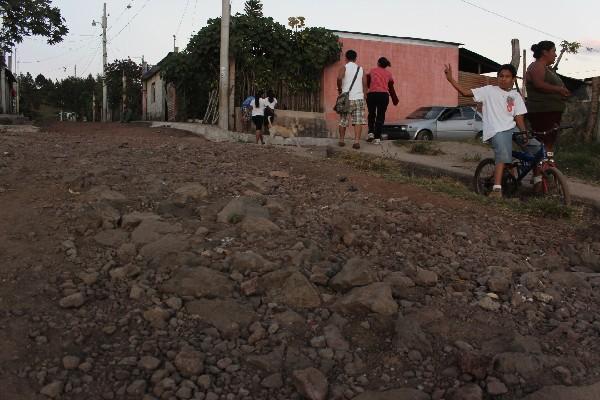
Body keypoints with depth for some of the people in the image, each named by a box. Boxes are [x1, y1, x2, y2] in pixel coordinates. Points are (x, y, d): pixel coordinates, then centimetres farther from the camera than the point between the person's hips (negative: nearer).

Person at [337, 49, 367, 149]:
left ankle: (341, 140, 20)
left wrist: (339, 89, -6)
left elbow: (339, 78, -20)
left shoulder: (344, 68, 1)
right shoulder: (360, 69, 12)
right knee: (358, 121, -3)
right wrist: (364, 96, 14)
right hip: (359, 98, 1)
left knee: (343, 120, 12)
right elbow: (364, 84, 7)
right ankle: (357, 141, -15)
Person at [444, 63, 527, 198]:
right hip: (497, 131, -6)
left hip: (511, 129, 6)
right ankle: (497, 189, -31)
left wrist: (525, 132, -8)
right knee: (503, 156, -28)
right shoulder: (489, 90, 5)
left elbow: (519, 117, 7)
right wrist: (450, 79, -13)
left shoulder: (516, 96, 15)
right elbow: (466, 92, -3)